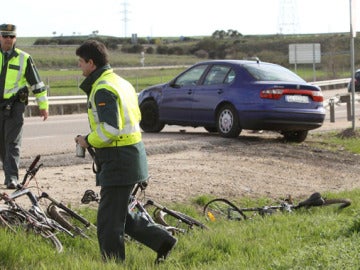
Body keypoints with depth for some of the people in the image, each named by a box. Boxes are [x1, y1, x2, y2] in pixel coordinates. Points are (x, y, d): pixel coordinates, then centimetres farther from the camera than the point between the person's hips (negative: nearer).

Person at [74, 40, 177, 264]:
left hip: (118, 161, -10)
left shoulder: (103, 89, -17)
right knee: (120, 215, 18)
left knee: (109, 221, -2)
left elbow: (110, 128, -26)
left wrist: (88, 141, -9)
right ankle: (163, 240, 17)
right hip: (132, 153, 10)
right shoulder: (122, 83, 16)